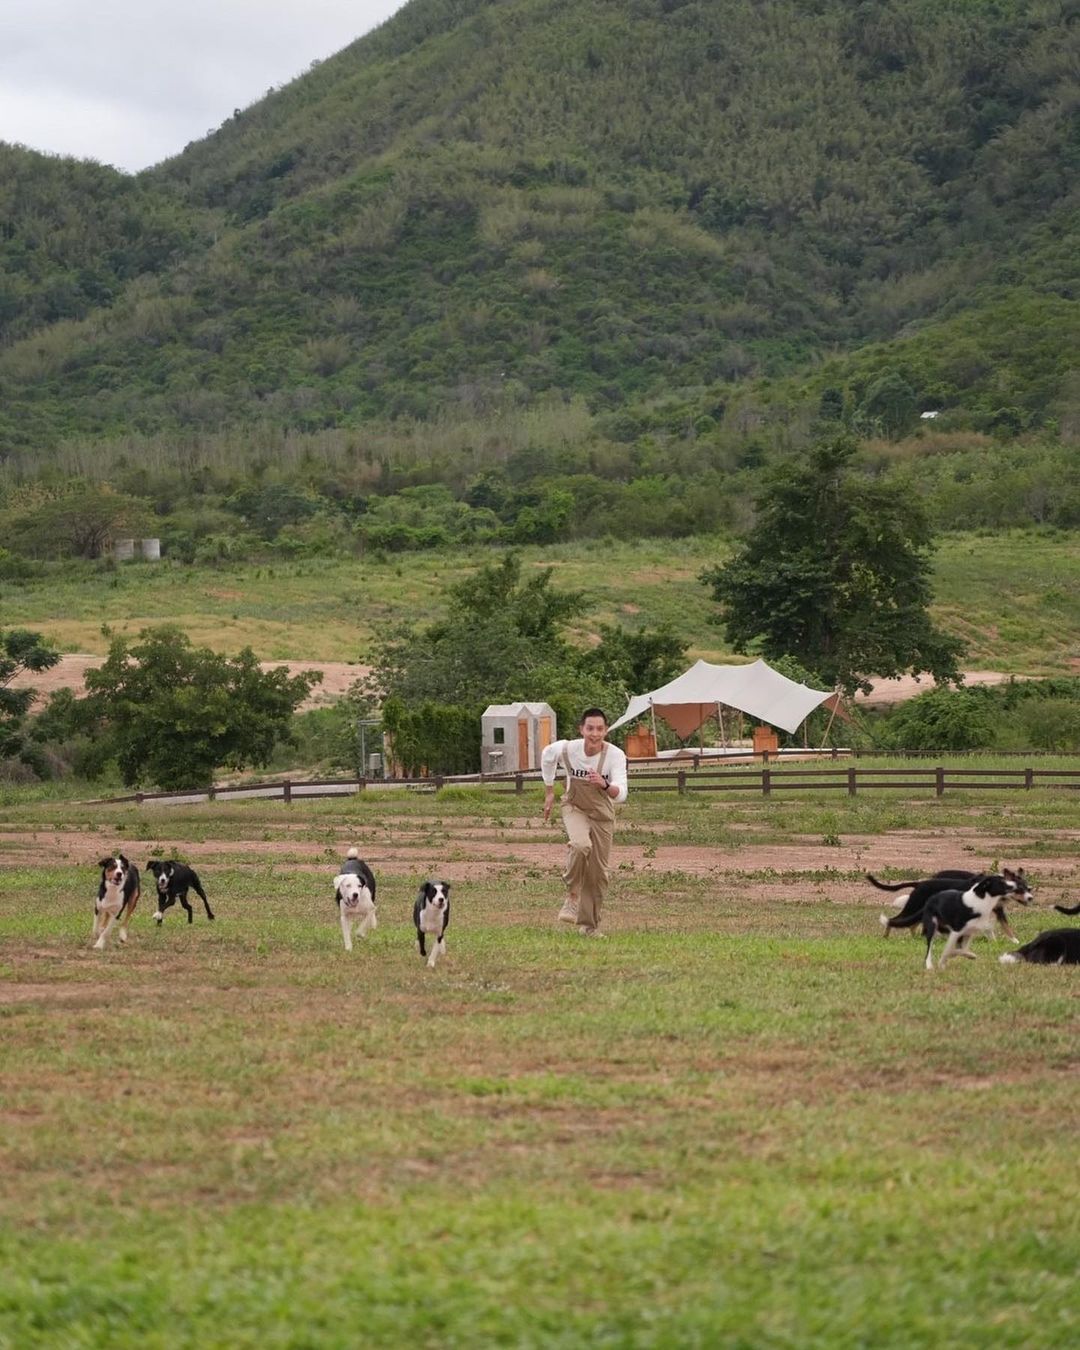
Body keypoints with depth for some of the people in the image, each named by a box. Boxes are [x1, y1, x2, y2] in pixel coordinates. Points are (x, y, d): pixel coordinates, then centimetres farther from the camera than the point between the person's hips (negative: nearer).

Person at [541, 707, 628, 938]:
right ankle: (572, 895, -13)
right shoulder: (566, 749, -21)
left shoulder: (615, 755, -23)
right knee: (581, 845, -33)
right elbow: (547, 756, 4)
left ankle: (589, 925, 20)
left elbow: (621, 794, -30)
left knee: (599, 871, 4)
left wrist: (604, 785, -51)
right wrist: (549, 791, 9)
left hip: (602, 814, 1)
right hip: (574, 808, -1)